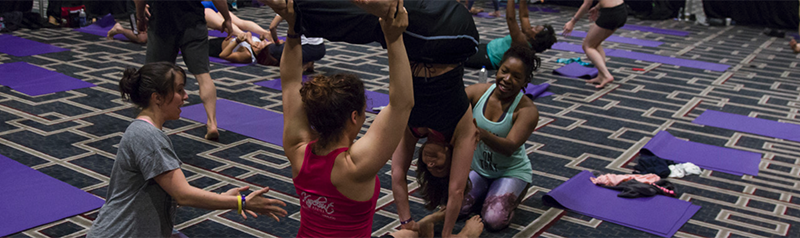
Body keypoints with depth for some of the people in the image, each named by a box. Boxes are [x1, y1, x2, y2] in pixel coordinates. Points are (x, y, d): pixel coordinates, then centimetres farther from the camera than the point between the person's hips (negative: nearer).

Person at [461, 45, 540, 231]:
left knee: (494, 220, -22)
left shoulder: (527, 110, -22)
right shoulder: (478, 92, -13)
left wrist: (481, 134, -53)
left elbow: (510, 147, -34)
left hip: (511, 172, -3)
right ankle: (486, 192, 15)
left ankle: (513, 194, 10)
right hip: (477, 168, 3)